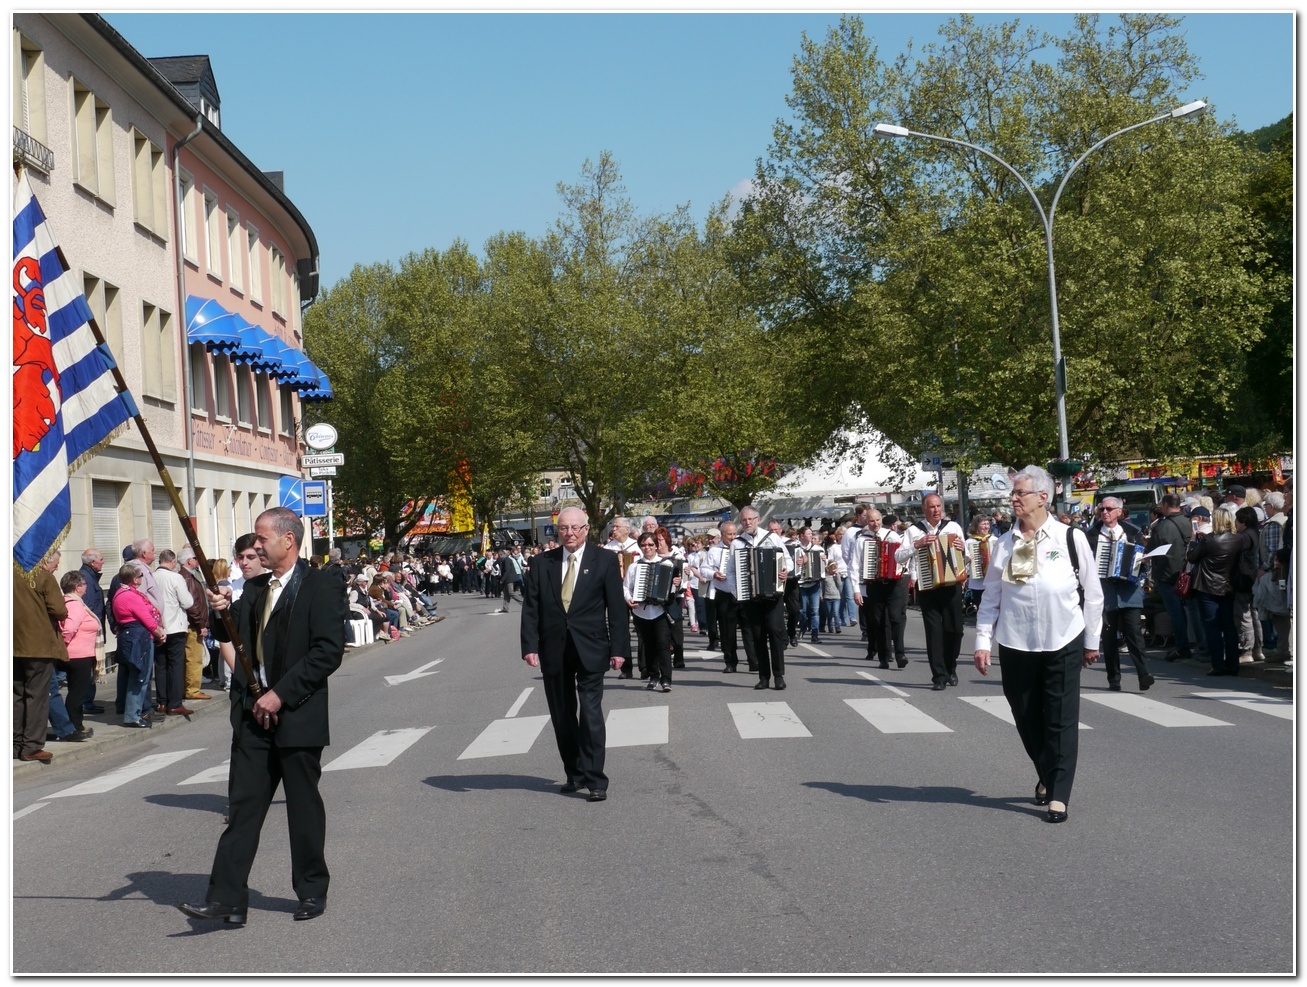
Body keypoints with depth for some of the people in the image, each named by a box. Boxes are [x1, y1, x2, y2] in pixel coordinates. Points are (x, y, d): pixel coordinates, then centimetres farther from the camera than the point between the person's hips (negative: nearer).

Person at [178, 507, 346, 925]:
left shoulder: (320, 585, -8)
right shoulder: (253, 588, 13)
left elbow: (328, 651, -15)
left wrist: (281, 694, -17)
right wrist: (222, 613, -6)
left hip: (297, 714, -6)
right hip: (253, 715, 6)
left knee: (304, 807, 7)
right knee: (242, 806, 2)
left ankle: (312, 891, 21)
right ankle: (226, 898, 2)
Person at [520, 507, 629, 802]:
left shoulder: (605, 560, 0)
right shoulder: (543, 563, 7)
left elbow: (617, 607, -1)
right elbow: (531, 607, 4)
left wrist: (619, 648, -7)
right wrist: (530, 645, -6)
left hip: (589, 649, -3)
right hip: (554, 650, 3)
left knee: (590, 713, -8)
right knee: (562, 716, 9)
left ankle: (595, 780, -5)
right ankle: (574, 774, 21)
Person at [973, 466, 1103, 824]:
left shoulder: (1071, 538, -3)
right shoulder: (1005, 544, 4)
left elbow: (1093, 592, 4)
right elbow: (991, 596, 6)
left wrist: (1092, 640, 7)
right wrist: (983, 641, 0)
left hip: (1063, 643, -3)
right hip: (1015, 645, 3)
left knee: (1061, 721, 0)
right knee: (1027, 718, 12)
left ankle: (1058, 796, 5)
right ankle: (1046, 777, 34)